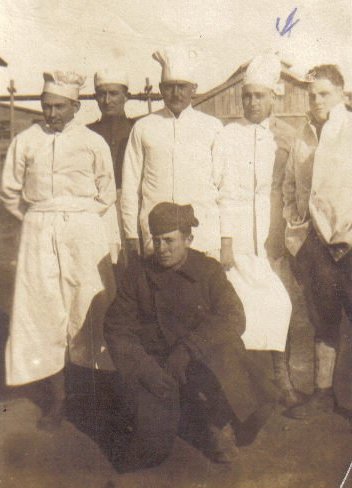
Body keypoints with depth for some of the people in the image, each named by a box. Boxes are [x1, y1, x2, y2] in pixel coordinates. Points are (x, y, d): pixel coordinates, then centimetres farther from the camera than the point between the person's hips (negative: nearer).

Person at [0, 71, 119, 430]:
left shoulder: (93, 142, 1)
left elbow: (106, 194, 10)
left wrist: (81, 220, 7)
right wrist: (37, 220, 9)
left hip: (84, 231, -1)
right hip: (38, 235, 2)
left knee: (91, 307, 0)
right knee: (43, 309, 2)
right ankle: (57, 397, 13)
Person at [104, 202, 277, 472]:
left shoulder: (209, 270, 3)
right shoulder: (138, 272, 6)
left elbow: (234, 318, -10)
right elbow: (117, 328, 1)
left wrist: (187, 349, -23)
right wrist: (146, 368, -16)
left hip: (206, 363, 1)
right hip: (153, 364, 0)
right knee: (153, 444, -23)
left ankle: (217, 424, 4)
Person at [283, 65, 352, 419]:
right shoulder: (303, 138, 13)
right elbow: (289, 186, 21)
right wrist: (295, 229, 12)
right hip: (313, 241, 5)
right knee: (322, 320, 13)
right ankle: (323, 392, 24)